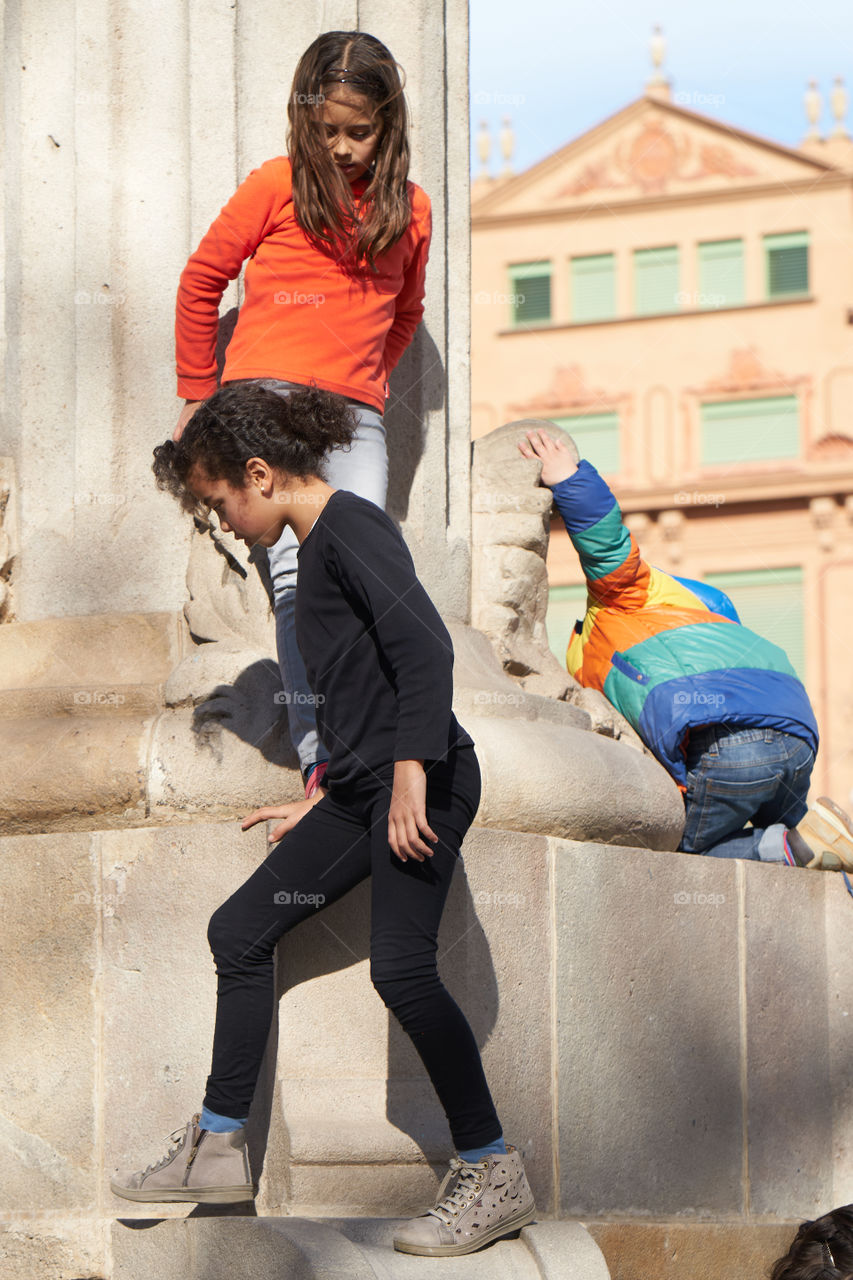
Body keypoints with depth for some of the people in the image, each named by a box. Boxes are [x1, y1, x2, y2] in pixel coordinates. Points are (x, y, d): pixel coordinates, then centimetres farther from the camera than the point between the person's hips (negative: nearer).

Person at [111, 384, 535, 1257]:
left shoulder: (351, 527, -10)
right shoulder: (314, 547, 19)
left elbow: (425, 647, -21)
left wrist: (411, 774, -26)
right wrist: (319, 804, 29)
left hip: (423, 783, -10)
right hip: (361, 789, 10)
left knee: (401, 966, -18)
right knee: (240, 929, 10)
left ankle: (493, 1175, -9)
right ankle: (217, 1149, 16)